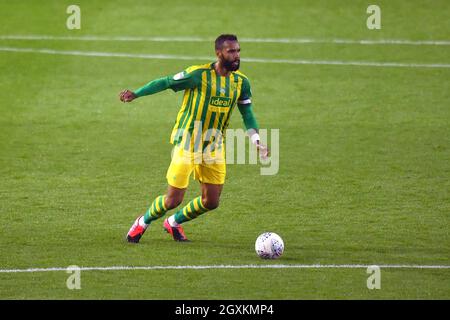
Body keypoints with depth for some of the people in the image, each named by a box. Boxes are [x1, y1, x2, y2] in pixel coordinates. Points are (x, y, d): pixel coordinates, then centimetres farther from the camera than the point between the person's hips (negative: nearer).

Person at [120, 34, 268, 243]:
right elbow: (166, 82, -12)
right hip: (187, 144, -5)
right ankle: (143, 223, 25)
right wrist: (136, 94, -23)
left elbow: (247, 114, 11)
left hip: (214, 147, 6)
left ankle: (174, 223, 33)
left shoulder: (241, 82, 2)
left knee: (211, 202, 5)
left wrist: (256, 141, -1)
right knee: (173, 199, -5)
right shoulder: (199, 74, -16)